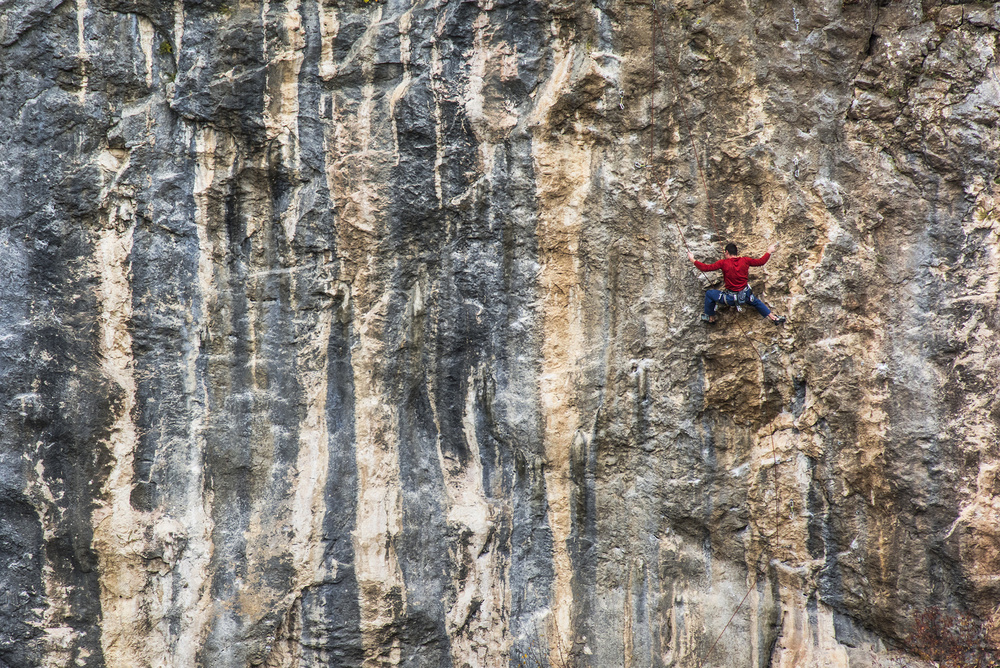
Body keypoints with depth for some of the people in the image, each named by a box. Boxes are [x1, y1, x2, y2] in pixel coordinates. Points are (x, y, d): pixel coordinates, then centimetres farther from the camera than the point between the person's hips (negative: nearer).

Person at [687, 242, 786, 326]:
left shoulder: (724, 263, -16)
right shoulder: (745, 261, -5)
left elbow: (706, 268, -16)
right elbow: (761, 261, 7)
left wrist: (692, 260, -5)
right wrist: (769, 252, 24)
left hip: (731, 299, -4)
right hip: (746, 297, 4)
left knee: (709, 294, 18)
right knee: (756, 302, 35)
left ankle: (711, 317, 31)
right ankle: (774, 318, 35)